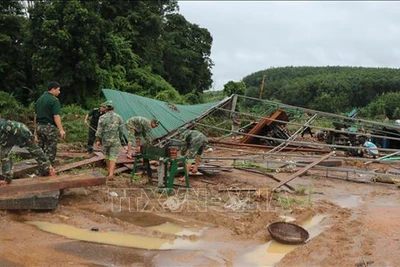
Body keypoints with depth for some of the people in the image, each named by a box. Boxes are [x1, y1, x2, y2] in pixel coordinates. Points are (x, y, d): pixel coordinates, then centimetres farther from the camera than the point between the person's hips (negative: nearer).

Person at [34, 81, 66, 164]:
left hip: (39, 127, 8)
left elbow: (36, 115, 16)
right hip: (49, 127, -7)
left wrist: (35, 129, 22)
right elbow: (56, 116, -19)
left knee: (41, 150, 13)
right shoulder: (54, 100, -10)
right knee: (50, 151, -1)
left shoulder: (39, 99, 13)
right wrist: (61, 130, -23)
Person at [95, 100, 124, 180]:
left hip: (105, 140, 1)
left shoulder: (102, 117, -4)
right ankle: (111, 173, -16)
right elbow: (121, 130, 1)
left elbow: (99, 130, -8)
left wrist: (98, 140, -4)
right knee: (113, 157, -1)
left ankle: (109, 171, 34)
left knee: (107, 155, 21)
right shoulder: (118, 117, -1)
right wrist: (119, 138, 16)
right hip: (115, 140, -1)